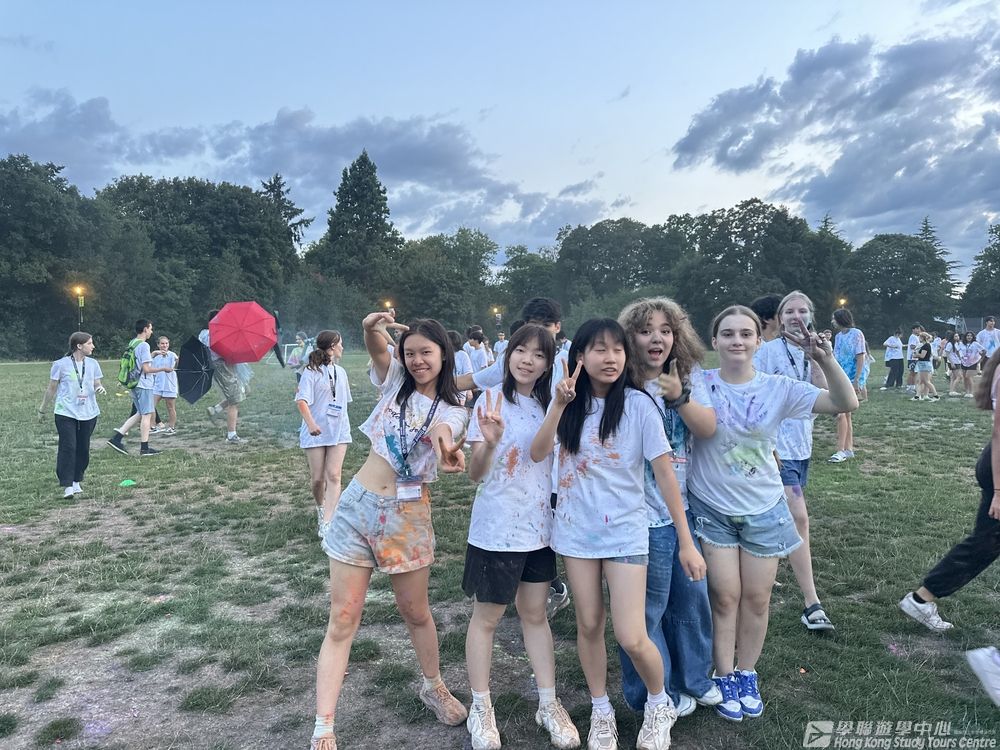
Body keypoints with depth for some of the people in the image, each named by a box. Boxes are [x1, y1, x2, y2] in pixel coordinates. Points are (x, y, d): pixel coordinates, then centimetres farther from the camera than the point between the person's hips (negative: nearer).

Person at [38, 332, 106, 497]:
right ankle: (67, 486, -6)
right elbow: (51, 389, 4)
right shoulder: (61, 365, -5)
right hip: (66, 413, -4)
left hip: (88, 413, 4)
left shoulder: (92, 364, 6)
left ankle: (76, 481, 21)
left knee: (83, 448, 7)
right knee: (68, 448, -9)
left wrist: (100, 389, -11)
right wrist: (42, 410, 11)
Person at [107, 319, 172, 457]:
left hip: (134, 384, 9)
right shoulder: (144, 345, -15)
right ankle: (144, 448, 4)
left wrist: (152, 355, 22)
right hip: (144, 385, -9)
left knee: (140, 414, 18)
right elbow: (146, 369, -19)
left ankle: (117, 437, 13)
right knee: (147, 415, -1)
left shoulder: (131, 343, 12)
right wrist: (163, 368, -9)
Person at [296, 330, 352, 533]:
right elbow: (302, 401, -18)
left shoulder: (340, 372, 13)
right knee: (317, 478, 3)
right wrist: (311, 424, -31)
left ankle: (327, 522, -12)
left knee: (333, 475, -9)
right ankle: (321, 508, 33)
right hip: (315, 432, -4)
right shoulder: (312, 372, -7)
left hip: (338, 431, 4)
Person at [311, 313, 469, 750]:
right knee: (342, 621, 1)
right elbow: (376, 349, -17)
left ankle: (433, 688, 41)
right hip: (358, 506, 0)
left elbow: (443, 433, -20)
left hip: (408, 517, 0)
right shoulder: (394, 382, 3)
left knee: (415, 612, 15)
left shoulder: (453, 412, 1)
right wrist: (371, 328, -41)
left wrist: (447, 451, -45)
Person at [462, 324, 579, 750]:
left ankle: (548, 704, 30)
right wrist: (489, 442, -33)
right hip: (495, 529, -5)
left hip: (539, 527, 5)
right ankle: (481, 708, 27)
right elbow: (475, 474, -13)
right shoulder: (492, 400, -12)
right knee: (486, 618, 11)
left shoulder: (549, 406, 4)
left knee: (535, 614, 17)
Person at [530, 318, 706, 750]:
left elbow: (664, 473, -10)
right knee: (589, 625, 12)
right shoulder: (571, 404, 0)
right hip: (576, 530, 3)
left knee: (631, 637, -6)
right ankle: (601, 712, 35)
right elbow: (538, 454, -11)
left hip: (624, 532, -3)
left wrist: (686, 541, -9)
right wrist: (559, 405, -23)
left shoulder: (638, 404, -11)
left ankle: (659, 704, 25)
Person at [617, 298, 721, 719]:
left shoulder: (689, 376, 2)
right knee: (648, 608, 7)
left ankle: (692, 679, 41)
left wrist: (679, 396, -23)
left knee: (692, 597, 18)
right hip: (643, 514, -5)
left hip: (684, 507, 6)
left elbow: (708, 429, -10)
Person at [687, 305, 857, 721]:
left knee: (756, 598, 12)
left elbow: (846, 403, -13)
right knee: (725, 597, 6)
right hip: (712, 510, -2)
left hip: (764, 510, 2)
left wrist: (825, 359, -26)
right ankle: (725, 678, 26)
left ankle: (747, 675, 33)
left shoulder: (778, 387, -7)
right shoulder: (699, 384, -11)